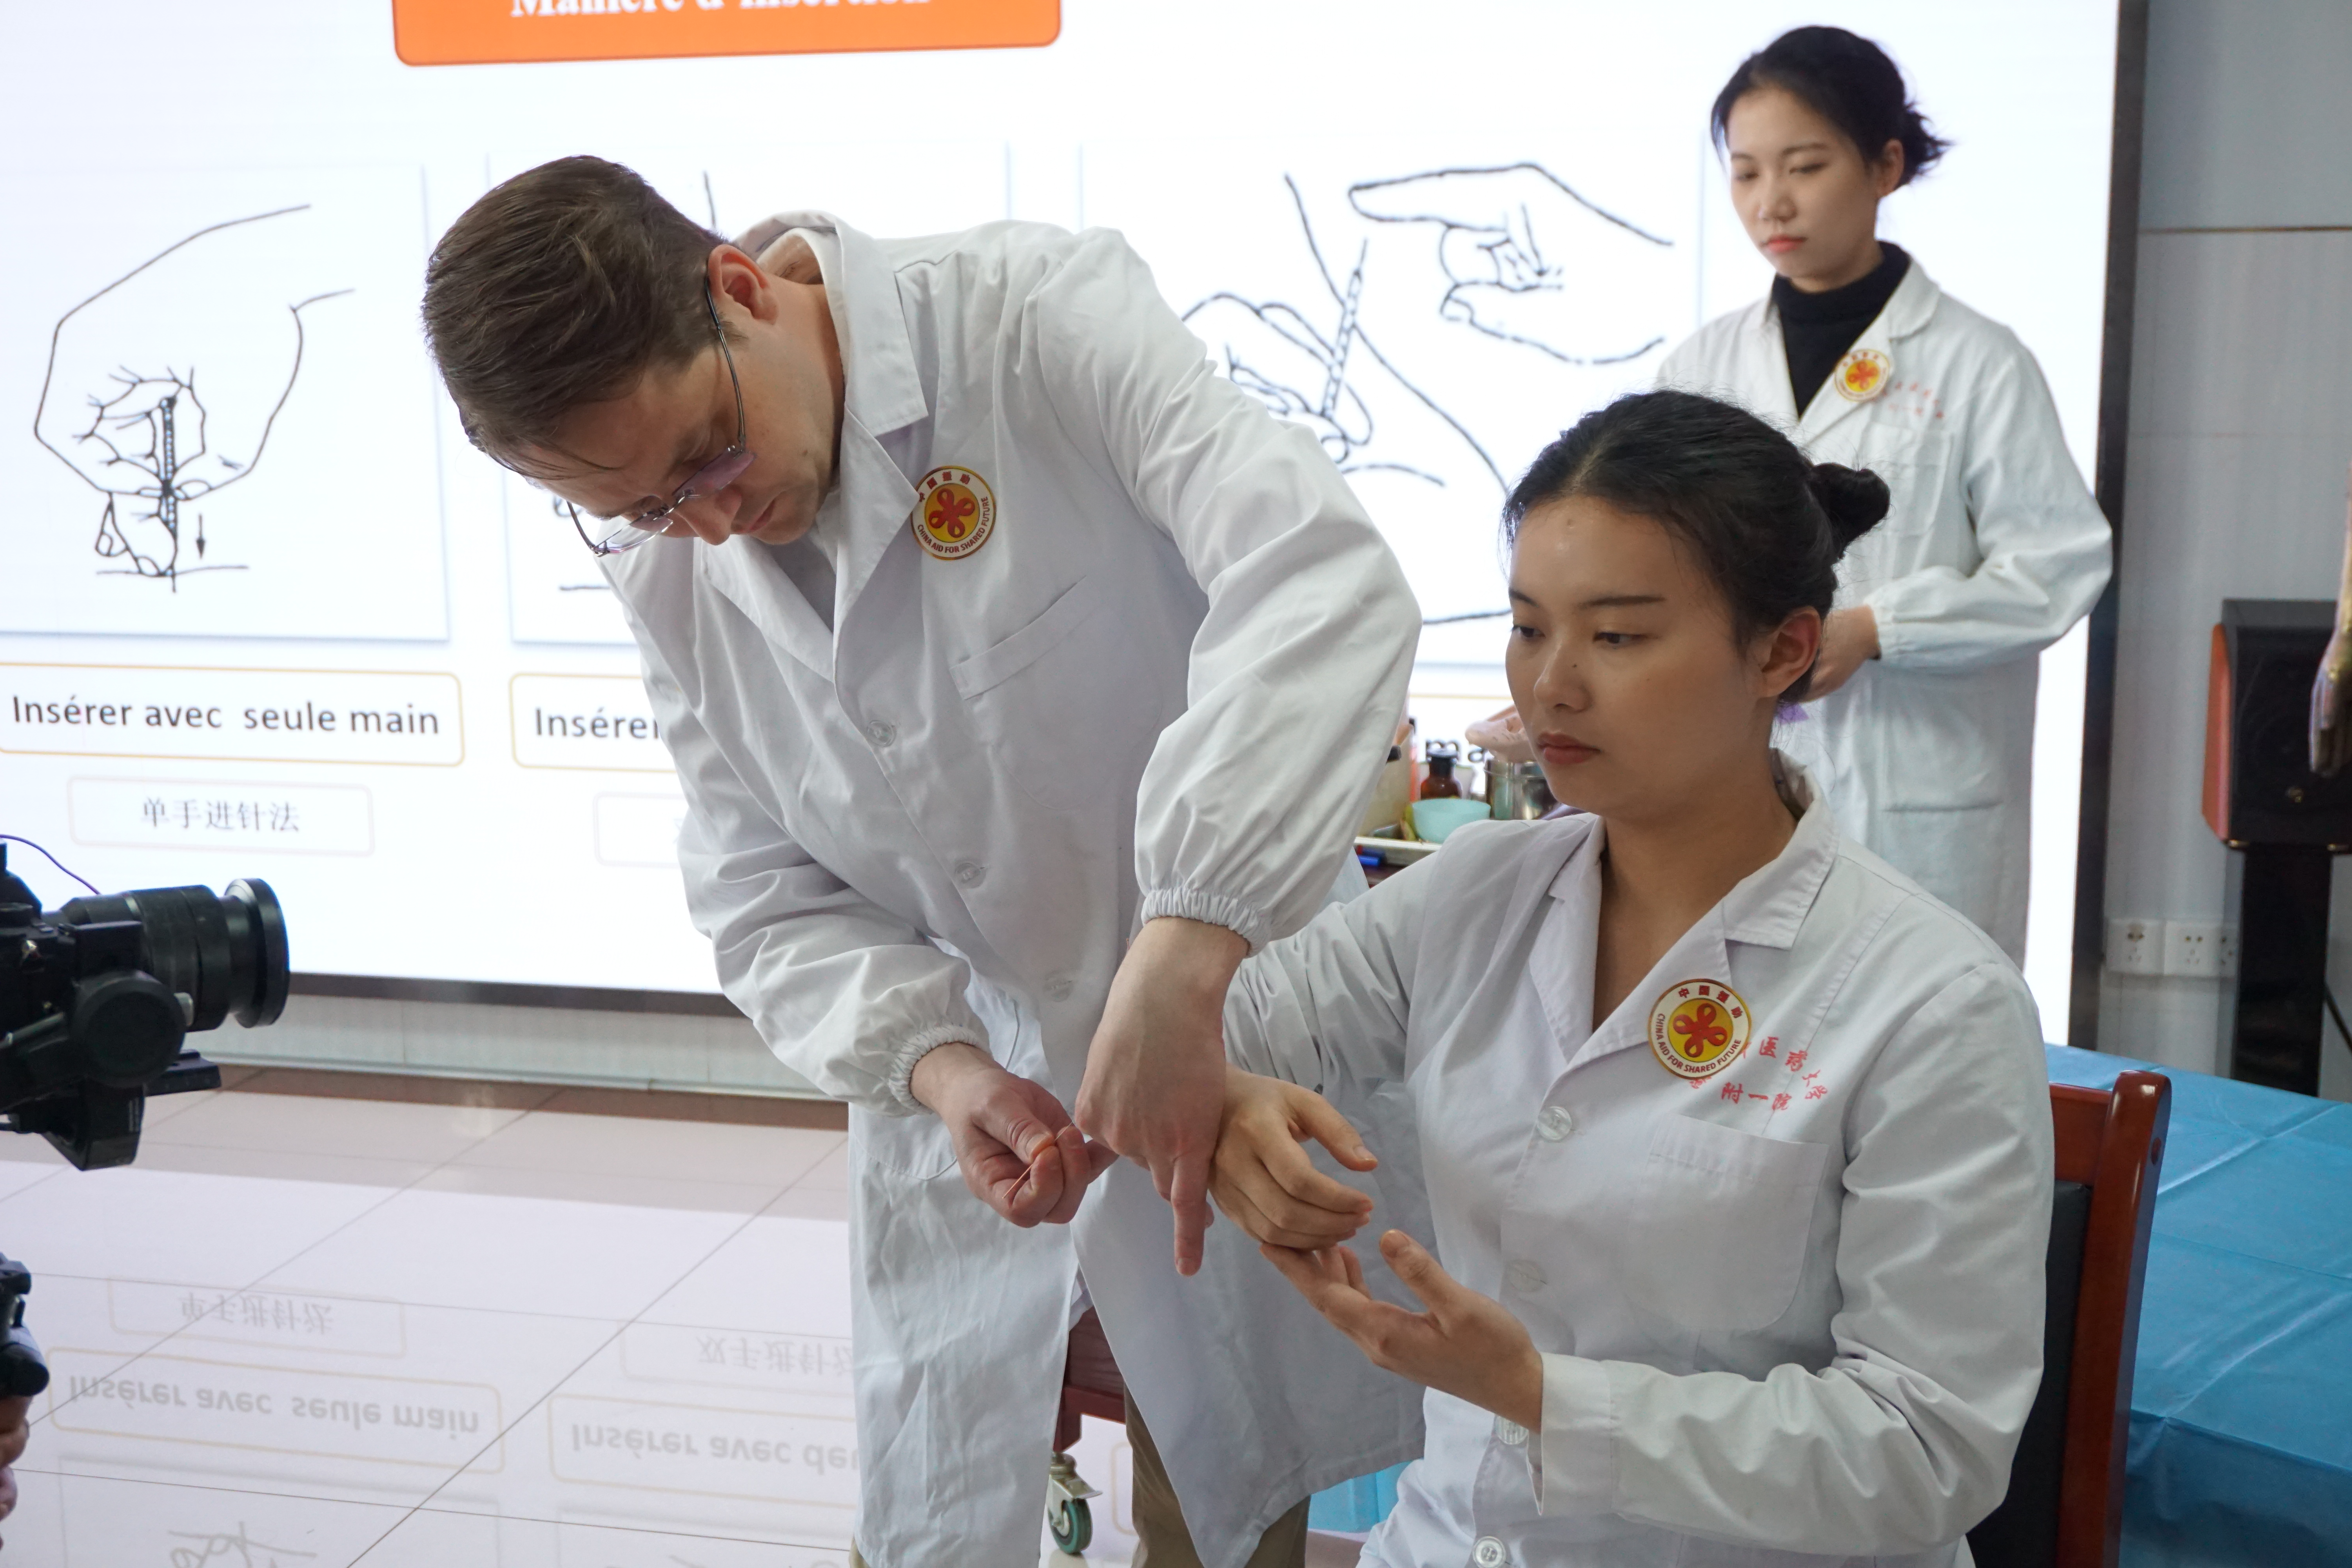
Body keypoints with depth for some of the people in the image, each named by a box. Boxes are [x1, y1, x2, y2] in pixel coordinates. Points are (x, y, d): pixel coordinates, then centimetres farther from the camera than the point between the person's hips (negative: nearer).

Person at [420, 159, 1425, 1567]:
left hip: (1241, 1049, -4)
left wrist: (1180, 960, -44)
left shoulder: (1043, 316, -19)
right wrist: (937, 1065, -21)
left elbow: (1318, 577, -35)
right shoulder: (669, 572, -2)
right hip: (964, 1103, 4)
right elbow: (769, 900, 0)